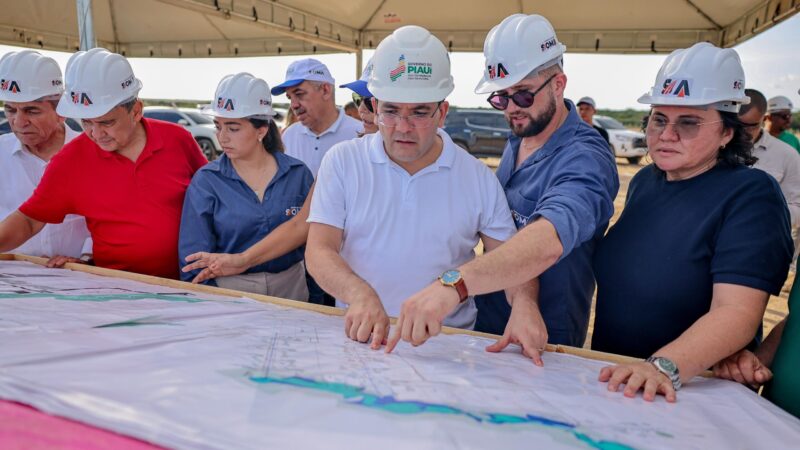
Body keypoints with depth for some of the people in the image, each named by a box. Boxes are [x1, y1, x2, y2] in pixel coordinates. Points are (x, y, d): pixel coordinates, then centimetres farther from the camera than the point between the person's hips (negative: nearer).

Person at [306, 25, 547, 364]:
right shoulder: (342, 161, 2)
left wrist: (524, 305, -16)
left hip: (449, 343, 1)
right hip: (360, 336, 0)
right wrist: (359, 294, -23)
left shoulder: (478, 178, 4)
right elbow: (319, 251, -3)